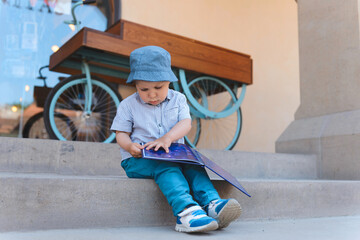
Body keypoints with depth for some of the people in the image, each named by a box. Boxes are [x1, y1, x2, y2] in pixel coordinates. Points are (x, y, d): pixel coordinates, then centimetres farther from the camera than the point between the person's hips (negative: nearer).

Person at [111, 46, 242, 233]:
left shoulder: (177, 99, 7)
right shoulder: (128, 105, 4)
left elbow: (186, 123, -7)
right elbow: (121, 133, 3)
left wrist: (168, 138, -27)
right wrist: (130, 146, -21)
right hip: (138, 160, -3)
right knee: (165, 166, -34)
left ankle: (212, 204, -39)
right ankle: (185, 210, -54)